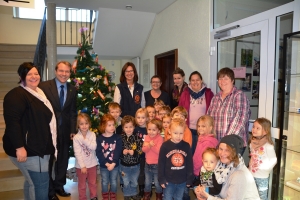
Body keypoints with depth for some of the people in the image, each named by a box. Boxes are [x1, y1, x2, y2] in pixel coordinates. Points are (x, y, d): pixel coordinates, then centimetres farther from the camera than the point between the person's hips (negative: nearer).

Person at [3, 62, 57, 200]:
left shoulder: (39, 93, 14)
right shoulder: (17, 95, -15)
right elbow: (12, 122, -25)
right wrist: (19, 147, -29)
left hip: (39, 147, 9)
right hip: (28, 149, -9)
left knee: (32, 181, 21)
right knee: (40, 183, -4)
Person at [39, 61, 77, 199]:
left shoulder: (72, 90, 3)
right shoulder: (44, 86, -11)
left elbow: (72, 112, 6)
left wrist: (73, 130, 0)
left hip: (65, 131, 4)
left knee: (63, 160, 17)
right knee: (47, 161, 12)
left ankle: (59, 186, 37)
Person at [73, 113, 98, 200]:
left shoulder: (92, 134, -7)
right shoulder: (76, 137, -13)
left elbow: (94, 147, -19)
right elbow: (77, 153, -15)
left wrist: (84, 139, -23)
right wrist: (82, 166, -18)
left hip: (92, 164, 2)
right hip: (81, 165, -2)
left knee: (93, 183, 19)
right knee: (82, 185, 15)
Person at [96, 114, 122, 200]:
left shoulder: (117, 137, -9)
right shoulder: (99, 139, -9)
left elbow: (118, 151, -13)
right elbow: (98, 153, -13)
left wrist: (113, 163, -20)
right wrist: (106, 164, -19)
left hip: (115, 165, 0)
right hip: (103, 165, 0)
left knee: (113, 182, 14)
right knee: (104, 182, 15)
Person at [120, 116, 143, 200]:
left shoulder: (137, 137, -14)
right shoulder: (121, 138, -14)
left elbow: (141, 149, -14)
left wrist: (134, 152, -29)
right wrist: (122, 152, -26)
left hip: (135, 164, 0)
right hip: (124, 164, 0)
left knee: (134, 182, 21)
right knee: (126, 183, 17)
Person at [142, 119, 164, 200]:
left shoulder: (160, 138, -17)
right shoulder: (147, 137, -1)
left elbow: (159, 151, -25)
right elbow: (144, 149, -8)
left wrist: (151, 145, -26)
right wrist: (149, 145, -26)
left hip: (157, 165, -4)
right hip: (147, 164, 5)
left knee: (157, 183, 11)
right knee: (147, 182, 20)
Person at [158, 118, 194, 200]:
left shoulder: (186, 146, -8)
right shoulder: (165, 146, -13)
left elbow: (190, 163, 0)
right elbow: (161, 164, -7)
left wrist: (189, 179, 1)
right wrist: (161, 179, -7)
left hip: (182, 181, 2)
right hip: (168, 181, -2)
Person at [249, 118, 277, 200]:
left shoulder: (268, 145, -21)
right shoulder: (252, 142, -1)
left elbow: (273, 160, -18)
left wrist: (264, 169, -13)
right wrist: (250, 166, 5)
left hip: (262, 177, -6)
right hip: (251, 175, 6)